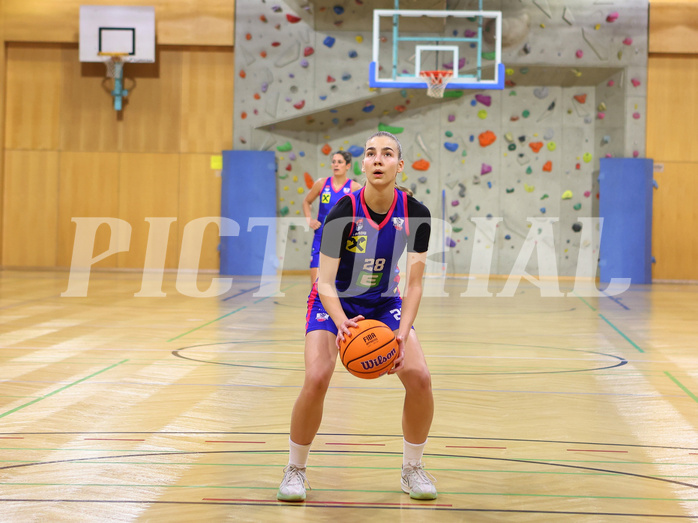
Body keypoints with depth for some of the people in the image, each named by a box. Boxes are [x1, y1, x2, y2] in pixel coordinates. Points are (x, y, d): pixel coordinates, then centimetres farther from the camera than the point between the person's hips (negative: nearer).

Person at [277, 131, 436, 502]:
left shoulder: (415, 214, -18)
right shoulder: (344, 212, -26)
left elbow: (413, 284, -14)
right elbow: (325, 282, -24)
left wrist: (402, 332, -29)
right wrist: (342, 324, -42)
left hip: (384, 302, 3)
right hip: (334, 302, -3)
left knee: (419, 377, -15)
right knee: (317, 378, -24)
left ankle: (412, 470, 7)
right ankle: (295, 470, -2)